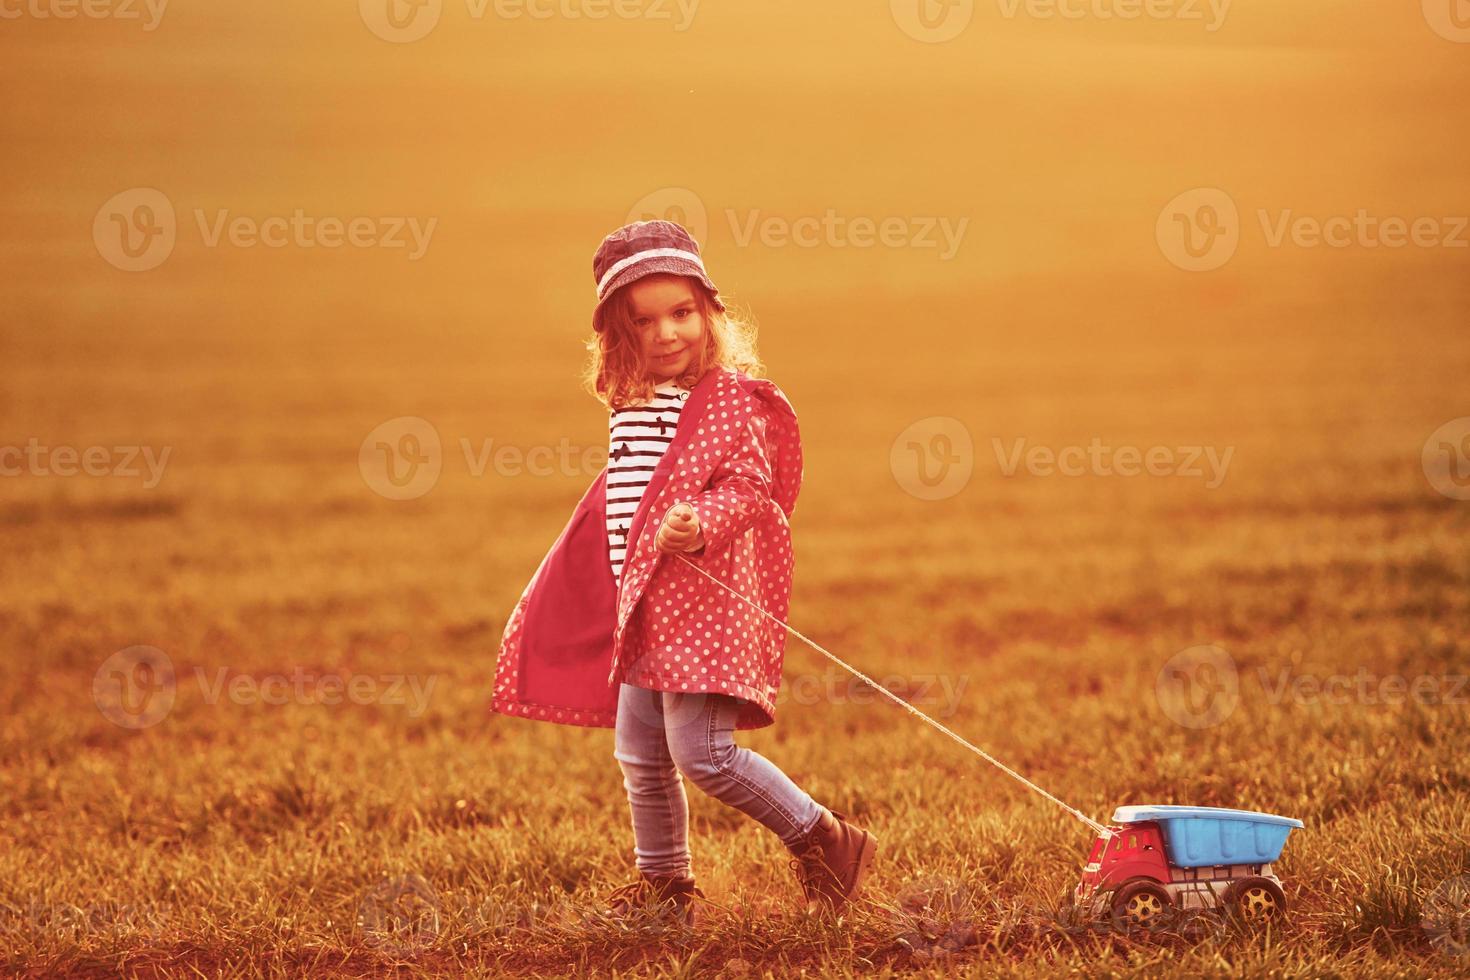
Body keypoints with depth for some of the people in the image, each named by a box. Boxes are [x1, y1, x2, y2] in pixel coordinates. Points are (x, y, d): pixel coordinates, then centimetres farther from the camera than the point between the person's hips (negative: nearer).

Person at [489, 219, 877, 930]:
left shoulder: (729, 399, -9)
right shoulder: (632, 405, 13)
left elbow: (748, 486, -17)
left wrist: (701, 523, -36)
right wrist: (621, 590, 25)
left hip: (704, 598, -8)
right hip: (639, 604, 8)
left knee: (702, 753, -13)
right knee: (640, 757, 13)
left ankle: (822, 840, 3)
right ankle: (665, 884, 27)